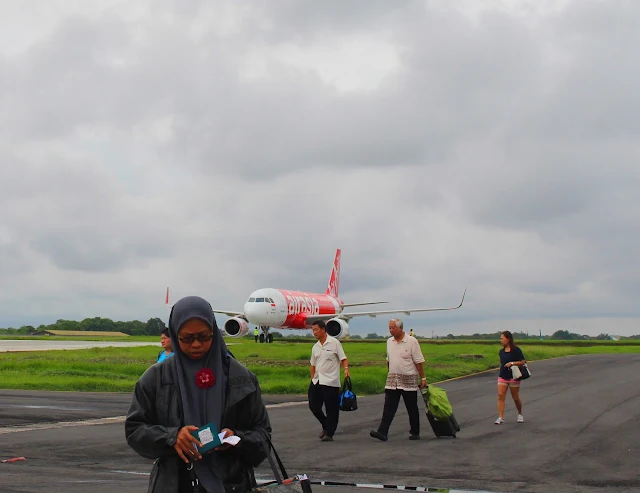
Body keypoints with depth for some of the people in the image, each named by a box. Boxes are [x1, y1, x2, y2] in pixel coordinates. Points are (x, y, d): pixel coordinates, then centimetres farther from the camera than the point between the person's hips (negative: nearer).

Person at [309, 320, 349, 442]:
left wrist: (346, 369, -21)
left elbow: (343, 359, -5)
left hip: (331, 381, -6)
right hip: (317, 381, 6)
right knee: (313, 406, 4)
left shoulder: (334, 343, -3)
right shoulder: (315, 347, 14)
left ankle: (329, 433, 6)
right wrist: (313, 378, 14)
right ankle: (326, 426, 25)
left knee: (331, 409, -2)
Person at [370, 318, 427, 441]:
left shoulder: (412, 341, -8)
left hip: (408, 381, -4)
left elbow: (418, 362, -7)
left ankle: (415, 433, 16)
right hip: (392, 380, 4)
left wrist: (423, 378, -8)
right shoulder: (389, 341, 8)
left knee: (412, 408, 5)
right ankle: (382, 432, -11)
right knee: (389, 407, -4)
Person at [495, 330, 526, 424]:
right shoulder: (501, 351, 10)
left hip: (513, 377, -5)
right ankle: (500, 418, -13)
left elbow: (523, 362, -11)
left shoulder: (516, 350, -9)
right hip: (502, 377, 5)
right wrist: (501, 367, 11)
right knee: (500, 396, -10)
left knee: (515, 398, 5)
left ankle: (520, 414, 30)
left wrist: (512, 363, -20)